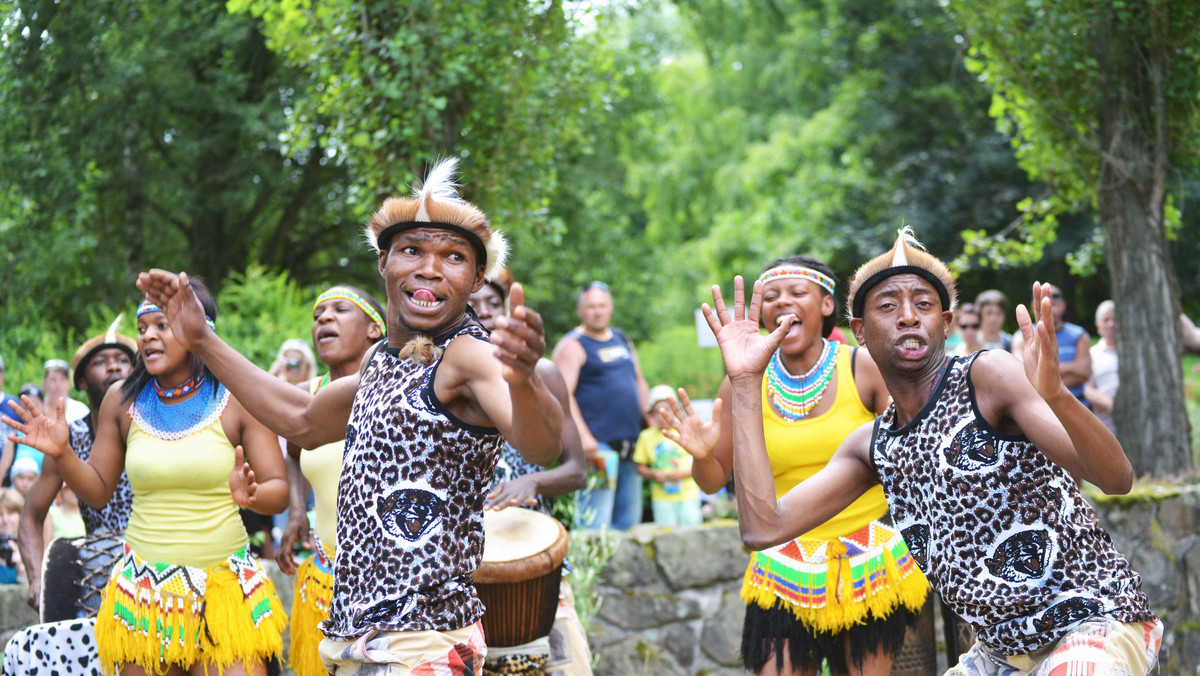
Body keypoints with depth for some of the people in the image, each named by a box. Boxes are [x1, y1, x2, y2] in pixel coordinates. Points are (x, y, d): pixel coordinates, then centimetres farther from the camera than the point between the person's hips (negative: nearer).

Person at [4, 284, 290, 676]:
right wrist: (61, 454, -5)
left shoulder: (238, 398, -1)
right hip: (145, 588, 2)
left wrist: (250, 495, -24)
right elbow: (98, 490, 12)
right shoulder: (122, 400, 6)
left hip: (225, 583, -2)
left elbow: (279, 492, -2)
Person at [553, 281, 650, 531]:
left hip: (630, 444, 8)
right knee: (595, 524, -14)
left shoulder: (622, 340, 19)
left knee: (629, 520, 10)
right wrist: (583, 437, -25)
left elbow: (640, 384, 29)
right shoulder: (572, 346, -4)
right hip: (598, 444, -8)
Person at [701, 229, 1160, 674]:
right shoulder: (872, 446, 8)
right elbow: (764, 527, -2)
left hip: (1097, 624, -7)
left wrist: (1055, 395, -45)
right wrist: (746, 382, 0)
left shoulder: (988, 376, -12)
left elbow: (1116, 479, -23)